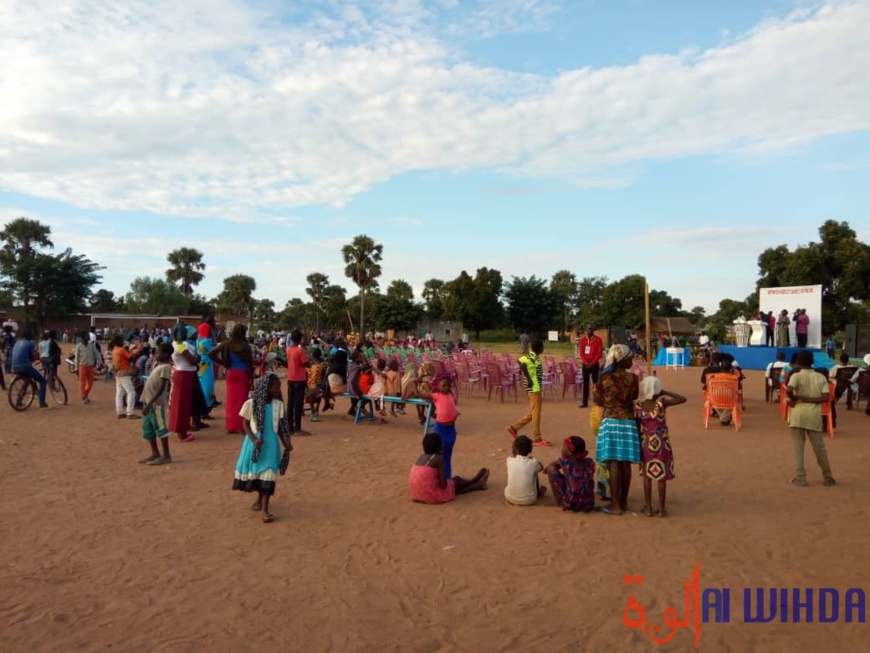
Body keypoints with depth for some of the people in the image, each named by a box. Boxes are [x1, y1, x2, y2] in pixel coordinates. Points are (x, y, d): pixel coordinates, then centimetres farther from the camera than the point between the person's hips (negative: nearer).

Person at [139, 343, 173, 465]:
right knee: (147, 428, 15)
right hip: (148, 401, 10)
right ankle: (155, 453, 23)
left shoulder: (165, 367, -15)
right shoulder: (159, 364, 15)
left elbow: (162, 388, -20)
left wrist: (150, 403, -23)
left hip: (156, 403, -10)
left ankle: (166, 455, 2)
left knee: (160, 428, -4)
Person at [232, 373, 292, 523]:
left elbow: (280, 426, 4)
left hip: (271, 443, 1)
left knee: (268, 474, -2)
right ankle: (259, 499, 39)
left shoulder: (278, 404, -3)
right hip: (255, 442, -1)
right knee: (255, 472, 14)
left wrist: (286, 443, -4)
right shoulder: (251, 403, -10)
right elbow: (246, 424, -4)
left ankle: (265, 508, 5)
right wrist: (254, 439, -17)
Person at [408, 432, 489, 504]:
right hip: (431, 495, -7)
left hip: (417, 494, 7)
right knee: (456, 480, 17)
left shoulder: (421, 456, 8)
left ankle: (474, 482, 48)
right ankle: (478, 484, 42)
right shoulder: (438, 458, -13)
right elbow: (443, 484, -13)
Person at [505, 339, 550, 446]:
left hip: (535, 387, 10)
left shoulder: (530, 355, 10)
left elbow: (519, 360, 21)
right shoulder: (533, 357, -17)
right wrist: (529, 379, -25)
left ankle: (513, 428, 20)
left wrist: (529, 376, 18)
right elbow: (522, 365, -33)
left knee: (533, 412, 16)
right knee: (536, 413, -3)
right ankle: (537, 439, 4)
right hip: (534, 387, -10)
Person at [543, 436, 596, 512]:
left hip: (570, 505, -4)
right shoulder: (590, 463, -4)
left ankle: (558, 500, 14)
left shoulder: (566, 462, -13)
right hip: (589, 505, 4)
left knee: (551, 467, 1)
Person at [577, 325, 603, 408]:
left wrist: (592, 363, -13)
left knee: (595, 382, -3)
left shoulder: (598, 340, -2)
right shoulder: (583, 339, 5)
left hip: (595, 364, -2)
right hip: (585, 364, 2)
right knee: (585, 383, 4)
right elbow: (581, 352, 3)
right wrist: (586, 362, -9)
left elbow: (599, 353, -5)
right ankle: (585, 402, 6)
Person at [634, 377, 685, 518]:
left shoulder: (637, 406, -8)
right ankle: (661, 509, 15)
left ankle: (648, 508, 17)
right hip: (661, 444, -2)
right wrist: (664, 392, 0)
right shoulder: (661, 403, -15)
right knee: (661, 477, 7)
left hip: (646, 444, 2)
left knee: (647, 476, 13)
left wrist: (638, 445, 8)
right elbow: (683, 399, -4)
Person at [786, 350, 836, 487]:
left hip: (798, 414, -2)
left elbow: (789, 390, -23)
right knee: (819, 447, 14)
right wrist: (808, 399, -4)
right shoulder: (821, 377, 6)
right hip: (814, 415, 3)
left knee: (798, 447, 4)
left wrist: (794, 398, -4)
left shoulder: (796, 376, -4)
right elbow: (826, 398, -6)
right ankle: (828, 477, 25)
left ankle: (800, 478, 2)